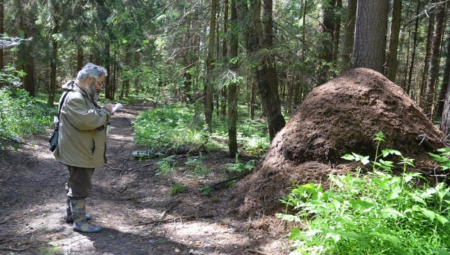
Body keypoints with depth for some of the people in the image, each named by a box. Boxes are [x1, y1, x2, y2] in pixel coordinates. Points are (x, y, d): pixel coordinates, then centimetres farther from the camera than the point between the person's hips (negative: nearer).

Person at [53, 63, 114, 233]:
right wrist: (105, 112, -18)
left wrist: (103, 112, 5)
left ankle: (72, 213, 34)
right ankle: (79, 222, 6)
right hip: (78, 152, -11)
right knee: (81, 186, -3)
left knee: (76, 183, 21)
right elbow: (85, 120, -31)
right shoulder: (74, 97, -22)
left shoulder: (83, 95, 14)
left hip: (82, 150, 11)